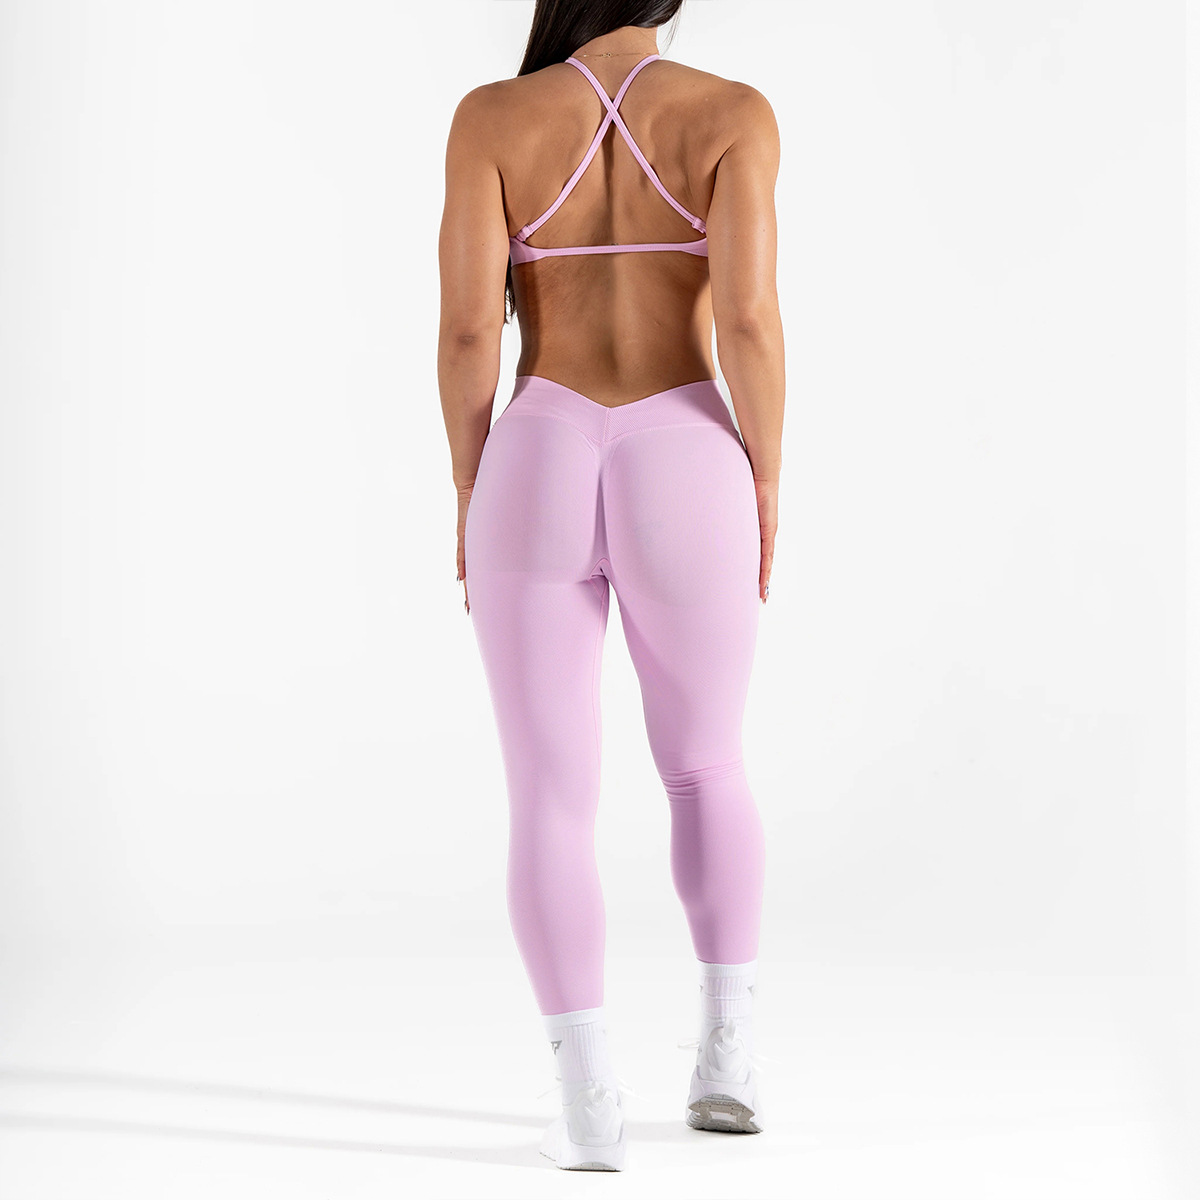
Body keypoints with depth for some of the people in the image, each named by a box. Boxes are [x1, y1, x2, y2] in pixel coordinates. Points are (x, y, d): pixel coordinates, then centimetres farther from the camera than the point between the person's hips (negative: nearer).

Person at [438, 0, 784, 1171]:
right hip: (680, 485, 1)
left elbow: (466, 327, -5)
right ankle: (727, 1048, 17)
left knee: (549, 802, 7)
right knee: (705, 767, 22)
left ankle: (589, 1099, 0)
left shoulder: (493, 117, 1)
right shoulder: (729, 113, -2)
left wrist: (469, 495, 6)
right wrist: (764, 482, 2)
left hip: (536, 482, 0)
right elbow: (748, 318, -11)